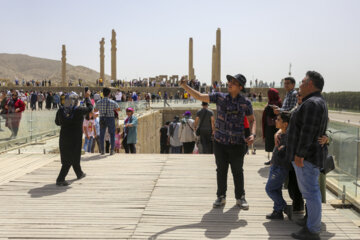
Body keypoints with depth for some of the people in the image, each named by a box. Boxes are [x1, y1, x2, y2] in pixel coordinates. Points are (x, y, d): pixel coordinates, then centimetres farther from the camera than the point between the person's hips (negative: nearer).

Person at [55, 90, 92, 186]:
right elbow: (89, 108, 3)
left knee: (74, 156, 19)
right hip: (75, 138, -5)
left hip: (64, 138, 5)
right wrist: (87, 97, 17)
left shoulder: (60, 111, -5)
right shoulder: (78, 110, -15)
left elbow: (57, 122, 11)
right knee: (70, 160, 4)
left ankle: (79, 173, 34)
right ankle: (60, 179, 1)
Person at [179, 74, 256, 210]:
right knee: (221, 170, 9)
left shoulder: (245, 102, -2)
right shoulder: (220, 97, 0)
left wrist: (253, 134, -10)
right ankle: (221, 197, 23)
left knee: (238, 171, 7)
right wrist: (185, 86, -10)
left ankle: (240, 198, 23)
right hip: (220, 142, 1)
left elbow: (252, 120, 7)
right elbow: (199, 97, 1)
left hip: (237, 143, -1)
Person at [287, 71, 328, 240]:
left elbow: (307, 132, -23)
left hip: (306, 157, -11)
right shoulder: (317, 102, 19)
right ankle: (312, 226, 26)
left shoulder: (312, 103, -17)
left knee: (310, 192, -6)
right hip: (307, 156, 11)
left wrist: (300, 154, -22)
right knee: (310, 191, 16)